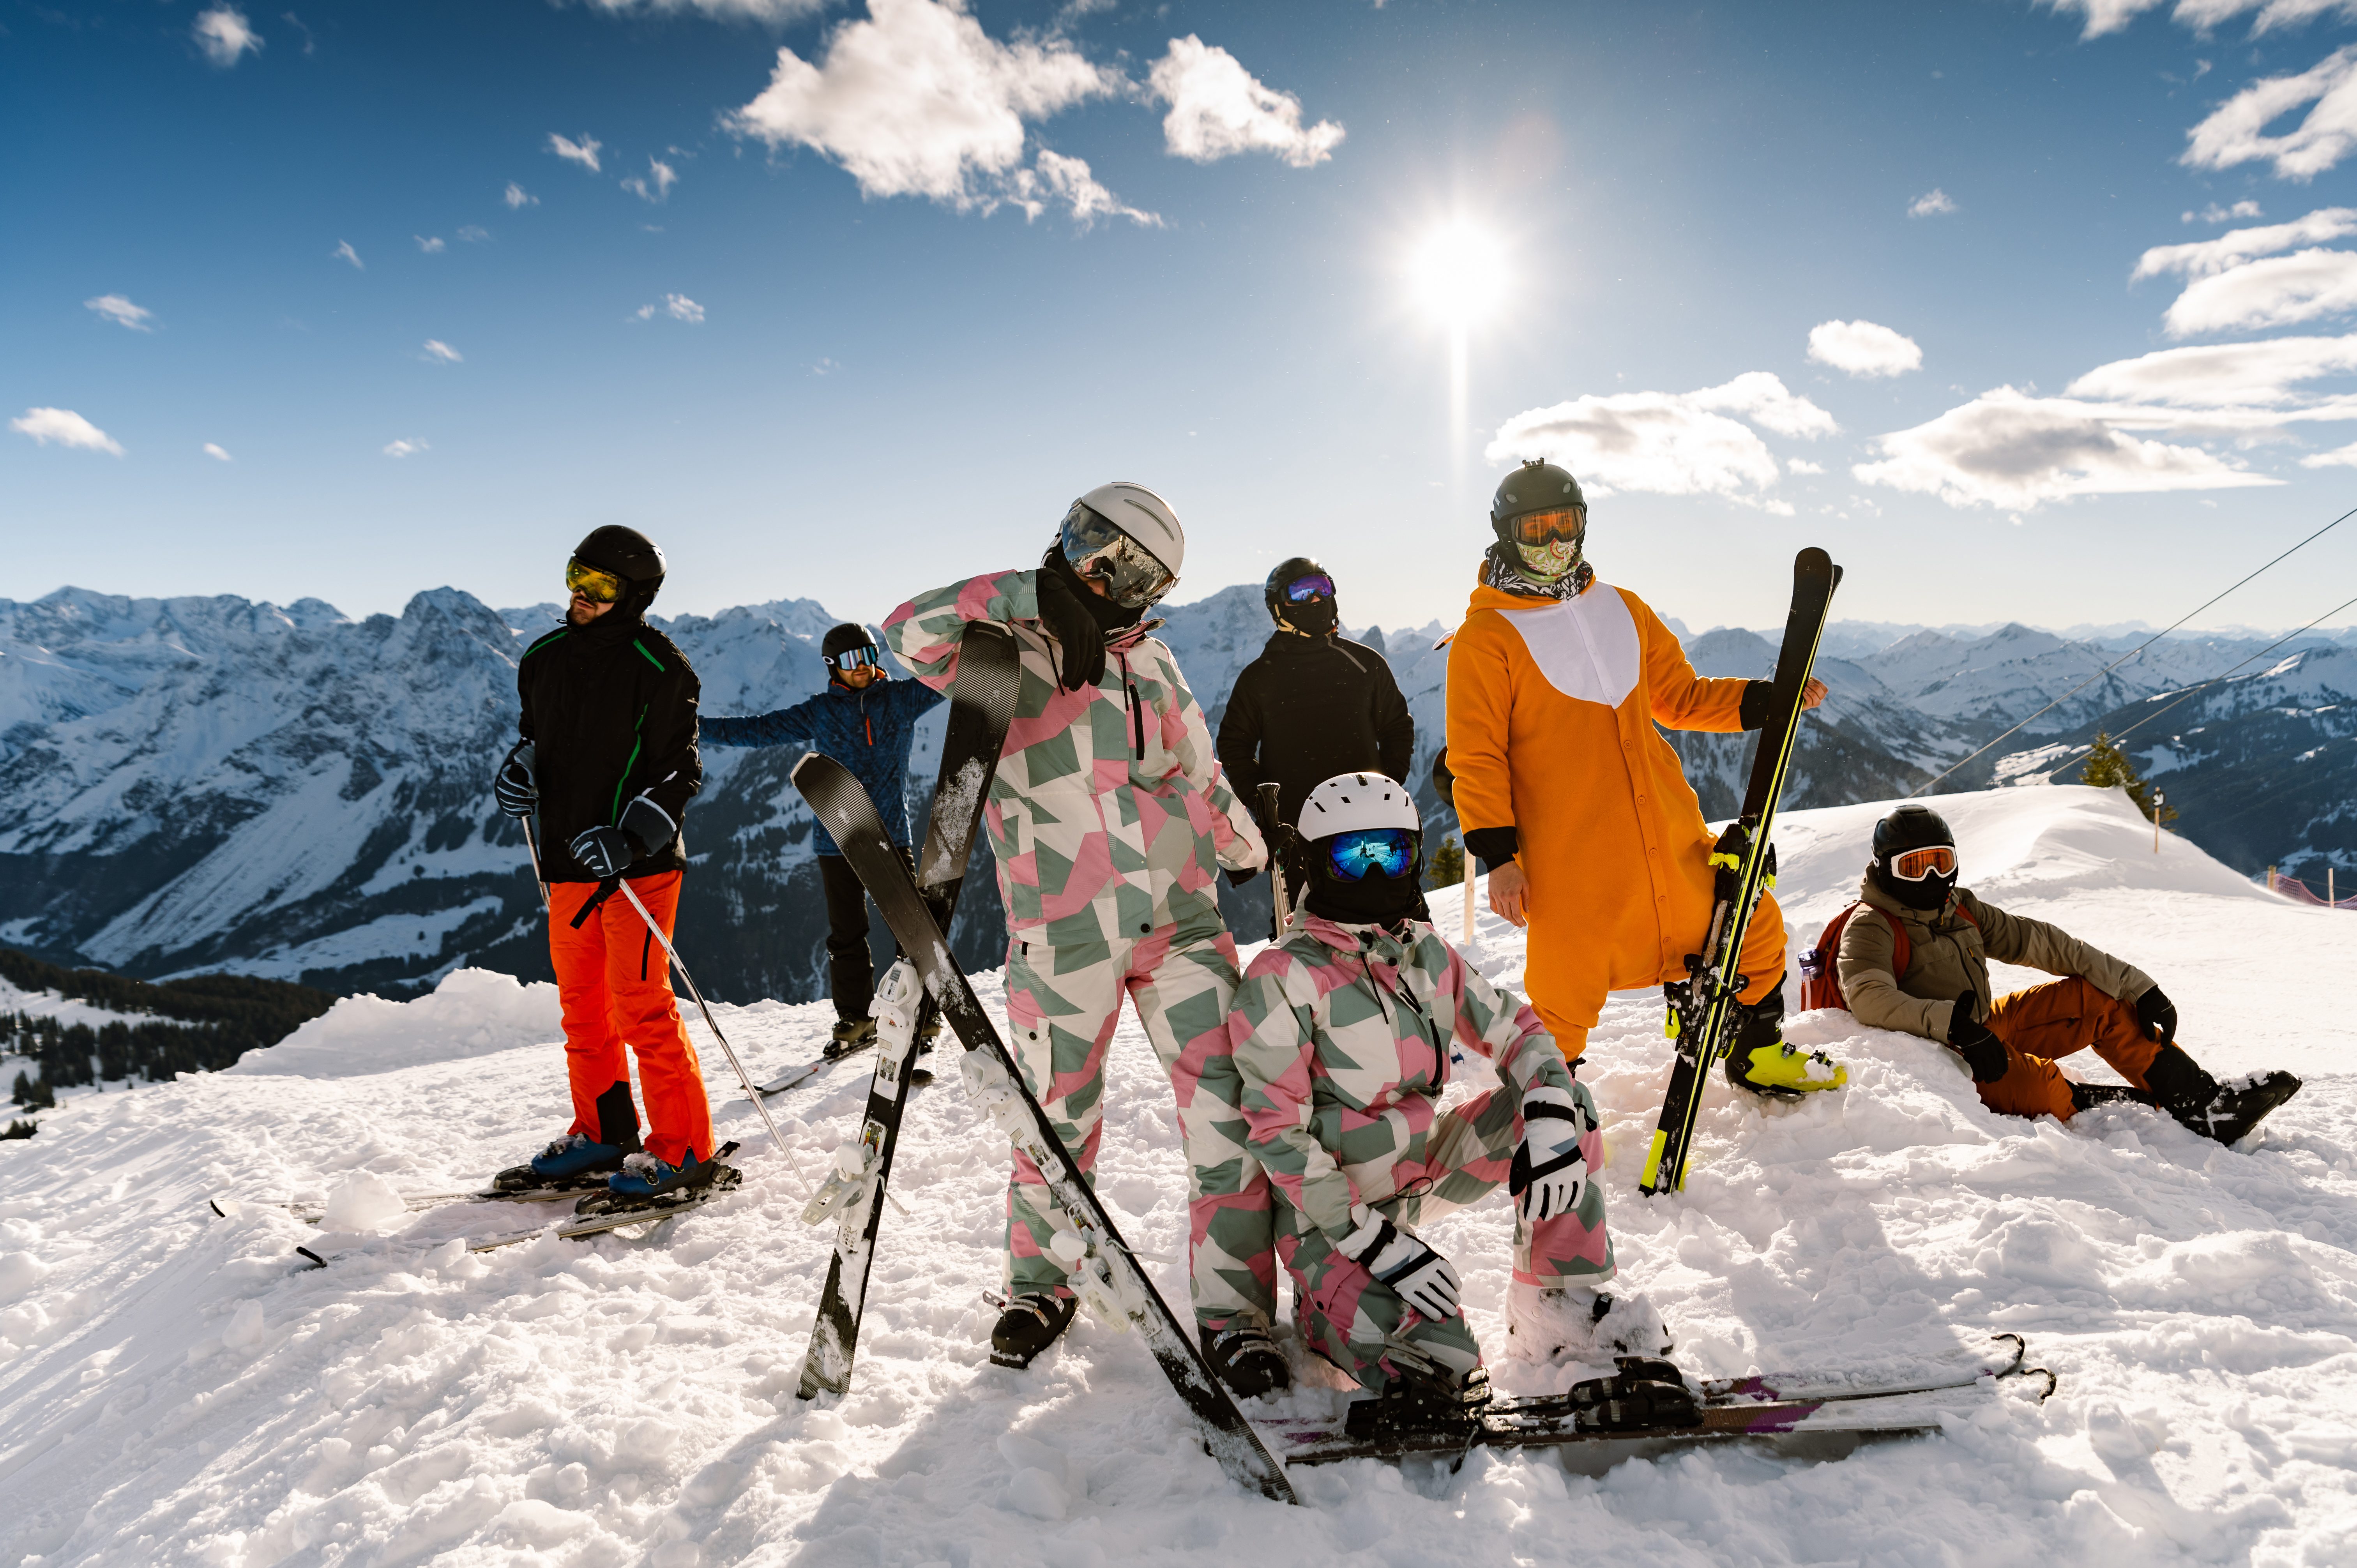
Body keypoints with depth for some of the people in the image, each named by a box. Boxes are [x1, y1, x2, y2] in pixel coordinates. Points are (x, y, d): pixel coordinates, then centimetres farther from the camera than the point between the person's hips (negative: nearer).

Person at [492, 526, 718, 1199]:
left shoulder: (657, 666, -9)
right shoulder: (545, 657, 11)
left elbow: (679, 772, -10)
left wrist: (629, 840, -22)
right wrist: (520, 768, 3)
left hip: (639, 863, -7)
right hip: (569, 862, 7)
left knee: (642, 1007, -7)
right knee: (582, 1004, 14)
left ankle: (683, 1148, 3)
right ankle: (603, 1131, 27)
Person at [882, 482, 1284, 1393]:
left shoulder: (1151, 661, 16)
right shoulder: (1006, 651, -1)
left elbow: (1199, 773, 28)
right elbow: (910, 636, -22)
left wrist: (1255, 852, 37)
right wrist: (1028, 594, -25)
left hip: (1183, 920, 4)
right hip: (1066, 936, -4)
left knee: (1230, 1115, -3)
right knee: (1059, 1123, 9)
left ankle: (1234, 1316, 10)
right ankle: (1038, 1287, 34)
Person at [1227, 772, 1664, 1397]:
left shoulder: (1427, 954, 1)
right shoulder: (1283, 977, -18)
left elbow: (1514, 1029, 4)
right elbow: (1278, 1133, -20)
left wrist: (1553, 1123, -17)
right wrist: (1375, 1243, -25)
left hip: (1421, 1170, 6)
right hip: (1330, 1208, -6)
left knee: (1563, 1103, -8)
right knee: (1440, 1361, -24)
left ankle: (1558, 1304, 2)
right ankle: (1323, 1308, 6)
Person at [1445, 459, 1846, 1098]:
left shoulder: (1623, 610, 14)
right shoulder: (1485, 638, -4)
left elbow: (1681, 697, 21)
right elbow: (1476, 757, -6)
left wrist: (1769, 700, 8)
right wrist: (1497, 855, -12)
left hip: (1667, 832, 6)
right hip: (1569, 856, -6)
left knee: (1753, 925, 13)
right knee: (1566, 994, -2)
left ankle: (1756, 1054, 36)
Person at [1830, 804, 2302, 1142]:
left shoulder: (1960, 909, 9)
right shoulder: (1871, 927, -14)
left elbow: (2037, 942, 7)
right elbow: (1869, 997, -32)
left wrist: (2135, 985, 3)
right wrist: (1950, 1023, -43)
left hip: (1985, 1028, 8)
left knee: (2099, 997, 1)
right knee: (2036, 1084, -35)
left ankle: (2198, 1096, 1)